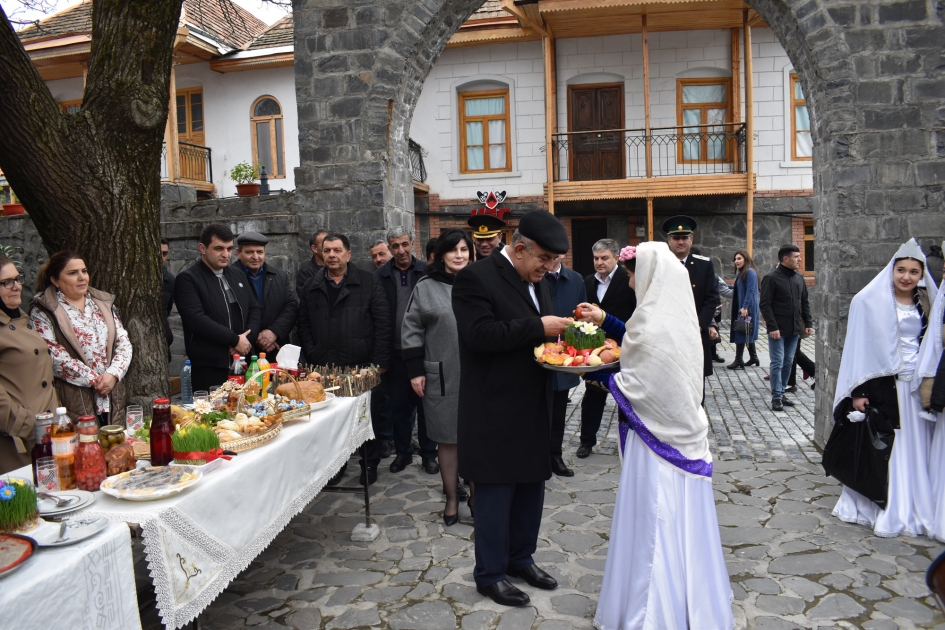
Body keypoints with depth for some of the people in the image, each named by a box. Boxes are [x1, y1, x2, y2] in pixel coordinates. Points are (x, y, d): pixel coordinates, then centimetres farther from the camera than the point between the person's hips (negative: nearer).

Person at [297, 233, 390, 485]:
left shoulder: (368, 281, 2)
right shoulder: (311, 286, 11)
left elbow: (383, 322, -2)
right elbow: (304, 325, 11)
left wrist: (380, 360, -8)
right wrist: (312, 356, 0)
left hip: (362, 365, -2)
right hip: (325, 367, 3)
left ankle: (370, 464, 21)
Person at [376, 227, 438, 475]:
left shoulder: (427, 272, -2)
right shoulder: (380, 276, 1)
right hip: (395, 352, 1)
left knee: (425, 403, 9)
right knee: (398, 404, 11)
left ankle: (428, 453, 22)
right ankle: (403, 451, 26)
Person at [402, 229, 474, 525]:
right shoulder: (425, 287, 1)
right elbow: (412, 330, 2)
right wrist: (415, 371, -3)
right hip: (442, 376, -1)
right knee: (447, 437, 6)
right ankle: (452, 498, 19)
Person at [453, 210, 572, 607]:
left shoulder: (536, 281, 13)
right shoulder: (476, 278, -13)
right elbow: (480, 335, -24)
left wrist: (559, 333, 0)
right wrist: (538, 327, -23)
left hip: (534, 408, 8)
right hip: (496, 412, -8)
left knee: (531, 486, 16)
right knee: (496, 492, 5)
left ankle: (521, 559, 35)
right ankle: (490, 574, 22)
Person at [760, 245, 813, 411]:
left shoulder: (799, 278, 12)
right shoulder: (771, 278, -9)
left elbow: (804, 303, 18)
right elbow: (765, 305, -12)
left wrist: (808, 323, 10)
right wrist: (772, 327, -17)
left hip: (794, 330, 6)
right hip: (778, 330, -6)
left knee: (788, 363, 10)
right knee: (777, 363, -4)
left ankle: (781, 393, 20)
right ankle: (776, 397, 2)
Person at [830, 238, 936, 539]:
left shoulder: (925, 305, 8)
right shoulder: (870, 302, -6)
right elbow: (858, 348, -7)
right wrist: (857, 392, -11)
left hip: (917, 387, 5)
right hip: (882, 386, -4)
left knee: (914, 450, 8)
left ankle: (911, 508, 21)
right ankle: (878, 509, 11)